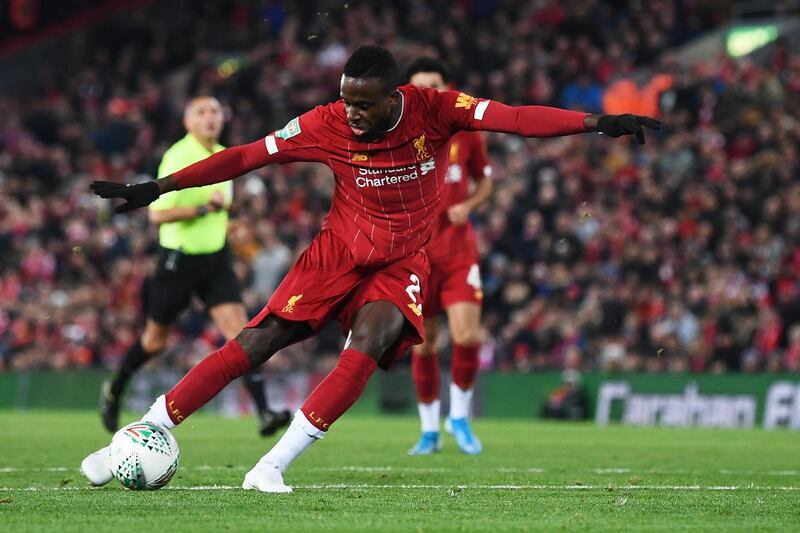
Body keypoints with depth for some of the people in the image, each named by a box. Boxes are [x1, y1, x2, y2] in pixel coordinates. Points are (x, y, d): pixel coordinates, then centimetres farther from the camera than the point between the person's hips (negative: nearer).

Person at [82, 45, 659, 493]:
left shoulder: (434, 110, -15)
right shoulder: (328, 124, -13)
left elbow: (514, 117, -24)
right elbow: (245, 156, -8)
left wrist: (597, 122, -36)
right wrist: (155, 189, -9)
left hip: (401, 262, 0)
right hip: (337, 249, 0)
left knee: (369, 342, -28)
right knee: (256, 342, -11)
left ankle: (272, 467, -26)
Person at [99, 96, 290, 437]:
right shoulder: (178, 157, -16)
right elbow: (157, 214, -23)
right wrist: (203, 208, -29)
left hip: (215, 257, 5)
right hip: (179, 259, -5)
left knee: (238, 327, -12)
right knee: (155, 340, 11)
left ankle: (264, 414, -19)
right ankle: (113, 391, 37)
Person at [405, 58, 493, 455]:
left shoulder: (465, 132, 2)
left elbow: (484, 181, 14)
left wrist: (468, 206, -6)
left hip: (458, 248, 0)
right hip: (414, 252, 0)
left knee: (467, 337, -14)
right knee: (424, 344, 3)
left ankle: (459, 417, 9)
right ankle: (429, 430, 19)